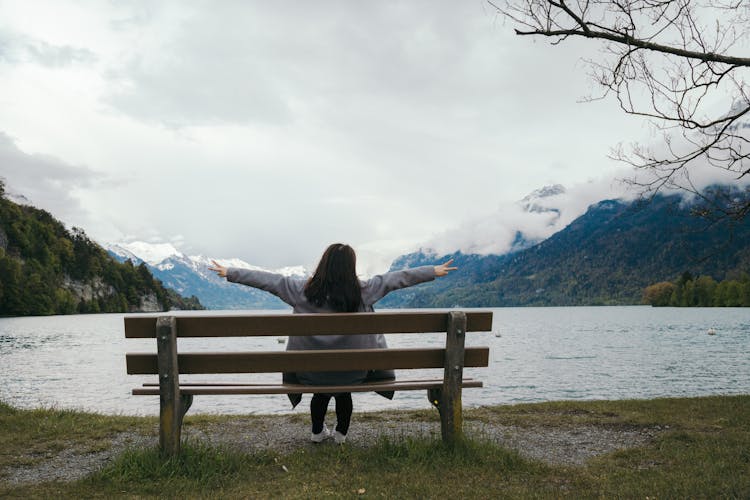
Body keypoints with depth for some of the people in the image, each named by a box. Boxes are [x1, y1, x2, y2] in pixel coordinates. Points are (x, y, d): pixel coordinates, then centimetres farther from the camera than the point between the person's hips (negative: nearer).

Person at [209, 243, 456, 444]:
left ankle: (318, 432, 49)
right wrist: (434, 272, 5)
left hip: (310, 372, 1)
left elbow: (267, 280, -7)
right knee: (344, 392, 33)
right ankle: (341, 433, 47)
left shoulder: (303, 290, -15)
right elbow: (398, 278, -6)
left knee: (321, 391, 34)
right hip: (353, 372, 0)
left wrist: (229, 273, 3)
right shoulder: (362, 291, -15)